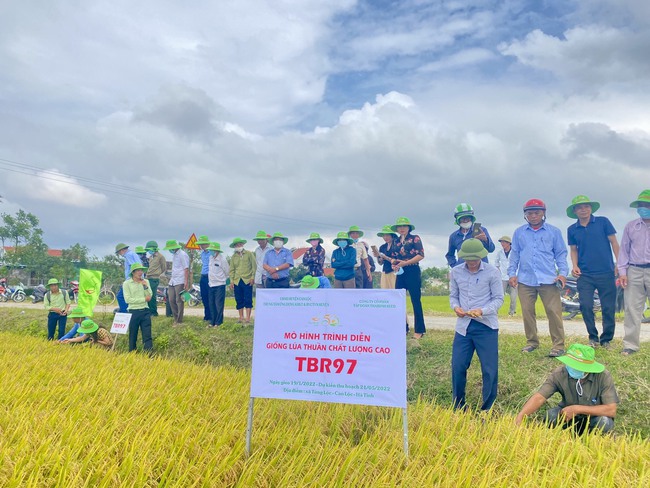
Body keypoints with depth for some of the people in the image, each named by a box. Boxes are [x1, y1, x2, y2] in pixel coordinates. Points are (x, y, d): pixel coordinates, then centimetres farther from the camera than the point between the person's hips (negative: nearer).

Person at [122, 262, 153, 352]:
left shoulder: (145, 281, 7)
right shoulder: (127, 283, -3)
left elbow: (149, 297, 0)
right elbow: (128, 299, -11)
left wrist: (145, 286, -13)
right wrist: (144, 299, -11)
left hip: (145, 311, 2)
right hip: (133, 312, -2)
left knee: (147, 335, -3)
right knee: (132, 335, 8)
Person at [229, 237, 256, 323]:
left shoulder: (249, 254, 4)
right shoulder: (233, 257, 14)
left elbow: (254, 266, 2)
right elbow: (232, 270, 14)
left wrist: (252, 277, -6)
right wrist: (231, 281, 5)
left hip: (247, 280, -3)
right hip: (237, 281, 3)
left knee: (248, 299, -6)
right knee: (239, 300, 5)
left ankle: (248, 318, -3)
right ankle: (241, 317, 13)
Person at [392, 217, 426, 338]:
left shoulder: (415, 238, -1)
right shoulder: (397, 242, 14)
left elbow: (421, 255, -10)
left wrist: (405, 263, -19)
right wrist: (394, 264, -3)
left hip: (413, 272, -5)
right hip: (400, 273, 6)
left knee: (415, 301, -2)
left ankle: (419, 330, 6)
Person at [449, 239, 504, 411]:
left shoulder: (492, 272, -6)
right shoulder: (455, 272, 2)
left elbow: (498, 299, -4)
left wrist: (482, 311, -21)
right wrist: (456, 307, -12)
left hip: (486, 326, -2)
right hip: (463, 326, 3)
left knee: (490, 369, 4)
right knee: (458, 367, 4)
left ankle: (488, 409, 22)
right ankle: (458, 406, 23)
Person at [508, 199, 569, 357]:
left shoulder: (554, 231, 9)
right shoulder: (519, 232, 12)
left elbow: (561, 254, 10)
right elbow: (514, 255, 14)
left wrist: (563, 272, -2)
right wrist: (512, 273, 5)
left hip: (548, 279, -2)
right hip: (525, 280, 2)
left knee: (554, 312, -6)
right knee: (527, 312, 5)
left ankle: (558, 345, 2)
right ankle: (532, 342, 18)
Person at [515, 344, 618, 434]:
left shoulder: (603, 377, -24)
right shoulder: (559, 374, -23)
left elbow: (611, 410, -27)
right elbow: (539, 398, -28)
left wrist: (578, 409, -31)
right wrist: (520, 417, -44)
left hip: (593, 418, 0)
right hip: (569, 417, 0)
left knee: (604, 421, -32)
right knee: (551, 415, -29)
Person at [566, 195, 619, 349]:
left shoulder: (603, 222, 2)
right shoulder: (572, 230, 8)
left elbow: (613, 242, 3)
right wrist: (575, 266, 0)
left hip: (606, 273, -1)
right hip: (584, 275, 1)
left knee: (608, 308, 3)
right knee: (585, 306, -6)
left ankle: (606, 340, 19)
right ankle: (593, 337, 14)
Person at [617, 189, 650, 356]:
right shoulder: (630, 226, 9)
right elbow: (624, 249, 10)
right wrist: (622, 271, 1)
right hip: (634, 271, 2)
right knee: (632, 308, 3)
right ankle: (631, 344, 9)